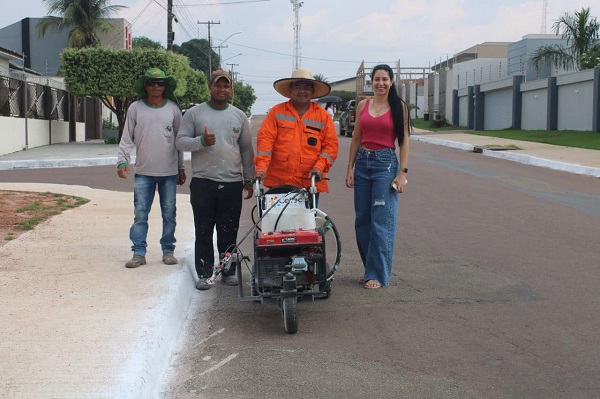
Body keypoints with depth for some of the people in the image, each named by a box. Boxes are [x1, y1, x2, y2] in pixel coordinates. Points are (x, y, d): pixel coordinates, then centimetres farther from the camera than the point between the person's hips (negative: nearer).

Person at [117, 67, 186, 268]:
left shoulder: (173, 108, 4)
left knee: (169, 214, 7)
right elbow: (127, 138, 4)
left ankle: (168, 250, 18)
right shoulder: (135, 108, 2)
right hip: (143, 171, -1)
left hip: (169, 171, 1)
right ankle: (139, 252, 5)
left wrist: (181, 168, 11)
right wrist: (122, 161, -9)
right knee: (140, 214, -1)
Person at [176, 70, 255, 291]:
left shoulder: (239, 116, 11)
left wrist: (249, 179, 11)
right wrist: (201, 141, -17)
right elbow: (181, 141, 2)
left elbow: (246, 149, 14)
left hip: (232, 182, 2)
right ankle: (203, 274, 9)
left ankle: (229, 272, 16)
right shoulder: (194, 113, 5)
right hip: (202, 182, -1)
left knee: (229, 231, 6)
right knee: (203, 231, 2)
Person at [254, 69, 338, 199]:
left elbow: (331, 144, 6)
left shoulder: (323, 115, 8)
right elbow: (265, 139, -2)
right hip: (278, 181, 0)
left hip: (310, 181, 1)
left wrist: (319, 167, -9)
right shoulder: (277, 112, 6)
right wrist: (261, 167, -14)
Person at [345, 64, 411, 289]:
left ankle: (378, 274, 0)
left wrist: (402, 172, -9)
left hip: (386, 163, -4)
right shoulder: (363, 105, 9)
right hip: (362, 162, 4)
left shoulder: (399, 107, 0)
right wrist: (350, 168, 7)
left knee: (381, 221, -7)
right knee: (362, 220, 7)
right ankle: (369, 269, 20)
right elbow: (356, 138, 13)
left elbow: (404, 141, -2)